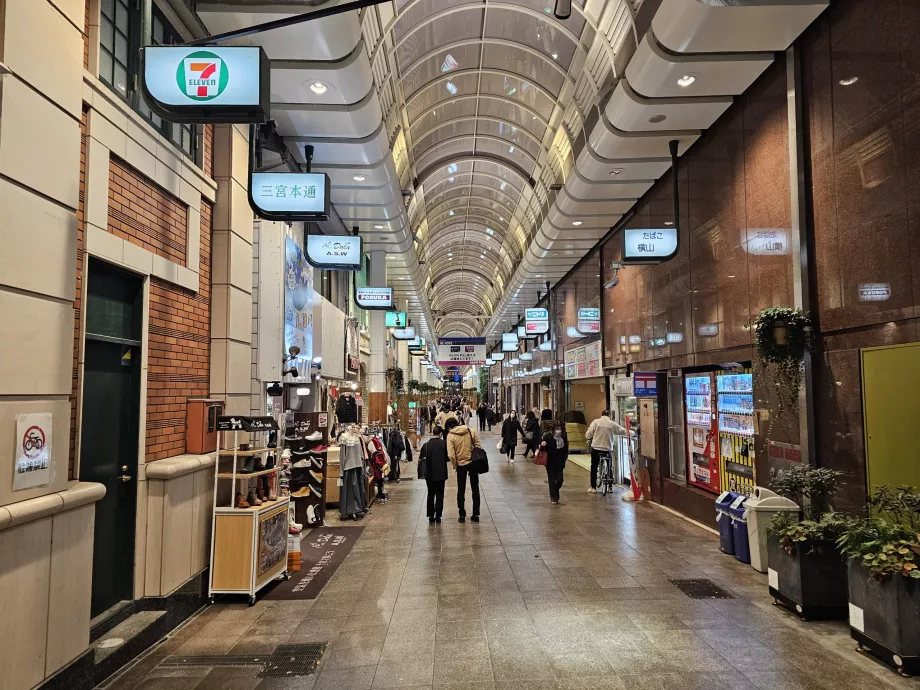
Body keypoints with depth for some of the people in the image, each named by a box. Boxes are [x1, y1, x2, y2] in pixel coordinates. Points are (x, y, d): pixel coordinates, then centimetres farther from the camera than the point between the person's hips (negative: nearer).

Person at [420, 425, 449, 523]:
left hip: (430, 474, 2)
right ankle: (438, 515, 6)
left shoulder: (426, 444, -5)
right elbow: (448, 457, -4)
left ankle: (431, 516, 12)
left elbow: (421, 459, -5)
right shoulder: (444, 443, -9)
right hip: (441, 474, -1)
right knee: (439, 495, 7)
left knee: (430, 495, 12)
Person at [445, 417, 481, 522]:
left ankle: (462, 515, 14)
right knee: (475, 489, 13)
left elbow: (451, 455, -17)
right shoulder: (471, 431, -3)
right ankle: (476, 515, 17)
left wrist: (455, 466, -2)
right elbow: (478, 446, -2)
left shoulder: (450, 436, -11)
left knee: (461, 491, 11)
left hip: (461, 464, -2)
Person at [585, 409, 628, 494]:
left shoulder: (596, 422, -4)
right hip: (608, 449, 1)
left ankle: (593, 487, 9)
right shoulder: (612, 424, -1)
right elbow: (623, 431, 8)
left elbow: (588, 435, -6)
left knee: (594, 467, 10)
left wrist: (589, 437, 17)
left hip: (596, 448, -1)